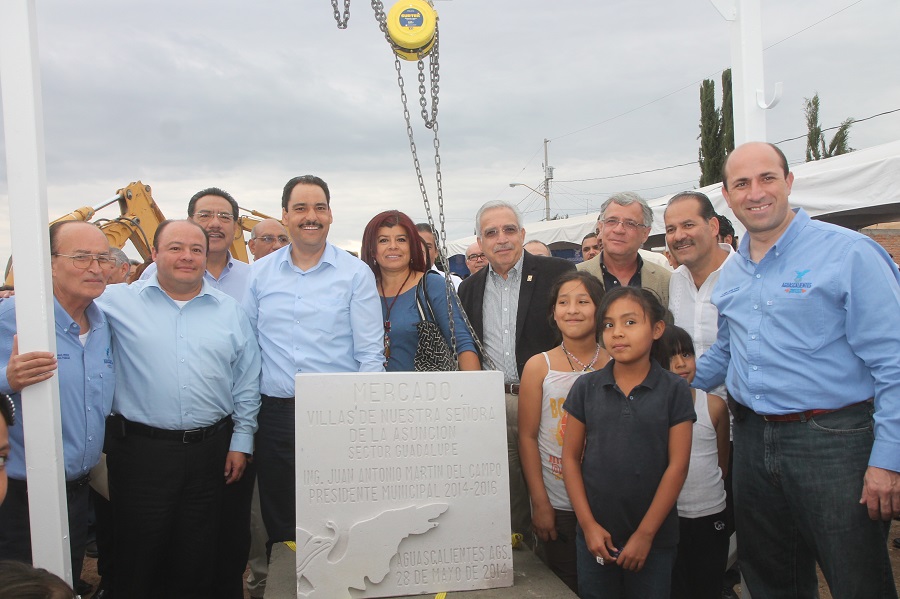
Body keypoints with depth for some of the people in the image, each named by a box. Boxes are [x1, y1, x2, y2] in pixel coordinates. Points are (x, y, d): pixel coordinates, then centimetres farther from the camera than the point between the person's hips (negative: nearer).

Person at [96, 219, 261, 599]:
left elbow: (246, 382, 9)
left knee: (198, 557, 13)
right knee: (139, 556, 9)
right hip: (141, 450, -1)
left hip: (210, 451, 2)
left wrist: (242, 440, 6)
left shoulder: (229, 310, 6)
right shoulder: (120, 301, 1)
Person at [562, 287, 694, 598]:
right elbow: (571, 458, 1)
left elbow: (677, 466, -7)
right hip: (595, 535, 1)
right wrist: (589, 525, -5)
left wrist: (645, 533, -9)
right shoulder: (586, 388, 0)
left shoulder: (674, 389, -4)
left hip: (654, 537, -1)